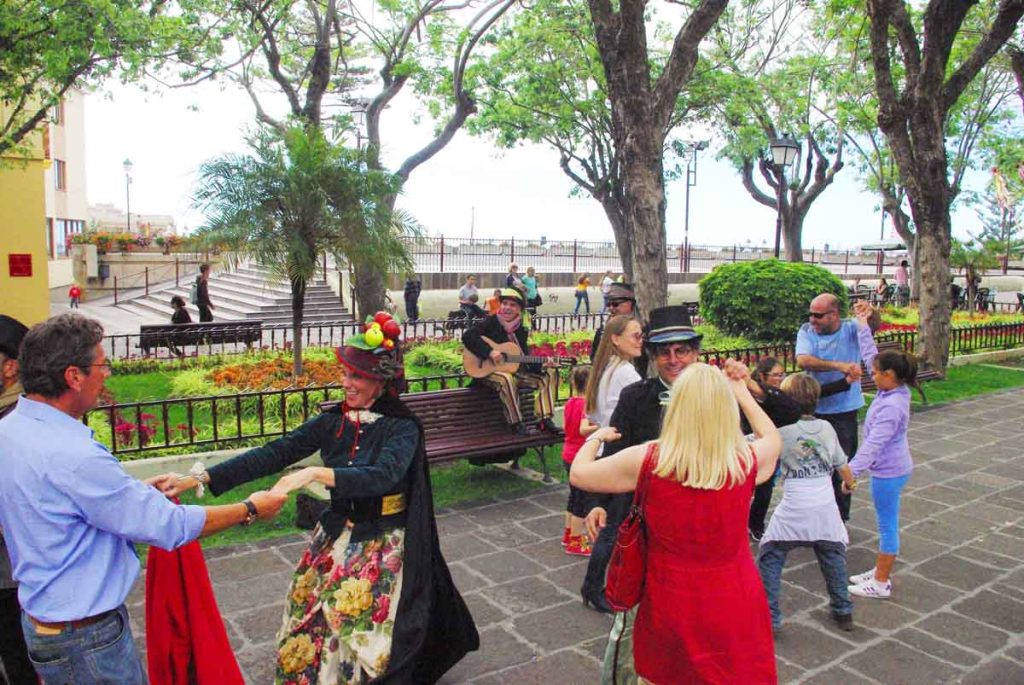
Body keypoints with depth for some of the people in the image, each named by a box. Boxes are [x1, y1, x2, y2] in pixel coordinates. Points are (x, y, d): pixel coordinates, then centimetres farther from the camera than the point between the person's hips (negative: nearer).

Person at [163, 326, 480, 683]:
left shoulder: (402, 427, -16)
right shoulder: (332, 422, -3)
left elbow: (383, 476, -32)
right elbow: (274, 454, -7)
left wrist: (316, 473, -42)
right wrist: (202, 477, -14)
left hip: (383, 544, -4)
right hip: (336, 536, 5)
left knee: (361, 637, 0)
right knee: (309, 626, 10)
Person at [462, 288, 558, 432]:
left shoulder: (521, 330, 11)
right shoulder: (490, 322, -6)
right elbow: (467, 336, -20)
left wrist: (542, 365, -8)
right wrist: (489, 352, -28)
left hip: (515, 370, 7)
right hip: (488, 370, -6)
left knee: (550, 373, -3)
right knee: (507, 379, -40)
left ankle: (544, 419, -10)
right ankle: (517, 422, -25)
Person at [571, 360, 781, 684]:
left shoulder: (647, 461, -18)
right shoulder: (749, 460, -13)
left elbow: (578, 474, -2)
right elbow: (773, 437, 13)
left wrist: (596, 438, 17)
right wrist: (741, 390, 20)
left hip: (672, 608, 0)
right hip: (738, 609, 1)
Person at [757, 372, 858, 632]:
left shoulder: (782, 431, -10)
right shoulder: (826, 427, 4)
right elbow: (842, 465, 16)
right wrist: (850, 482, 35)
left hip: (793, 512, -4)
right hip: (826, 510, 5)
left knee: (769, 559, 9)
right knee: (833, 558, 25)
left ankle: (768, 617, 9)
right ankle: (843, 612, 35)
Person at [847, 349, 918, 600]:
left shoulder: (891, 407, -28)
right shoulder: (894, 392, -1)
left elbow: (873, 444, -30)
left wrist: (851, 471, -30)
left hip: (888, 472, -10)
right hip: (890, 468, 10)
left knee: (887, 525, 3)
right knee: (886, 523, 21)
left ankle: (881, 584, 17)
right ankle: (881, 570, 36)